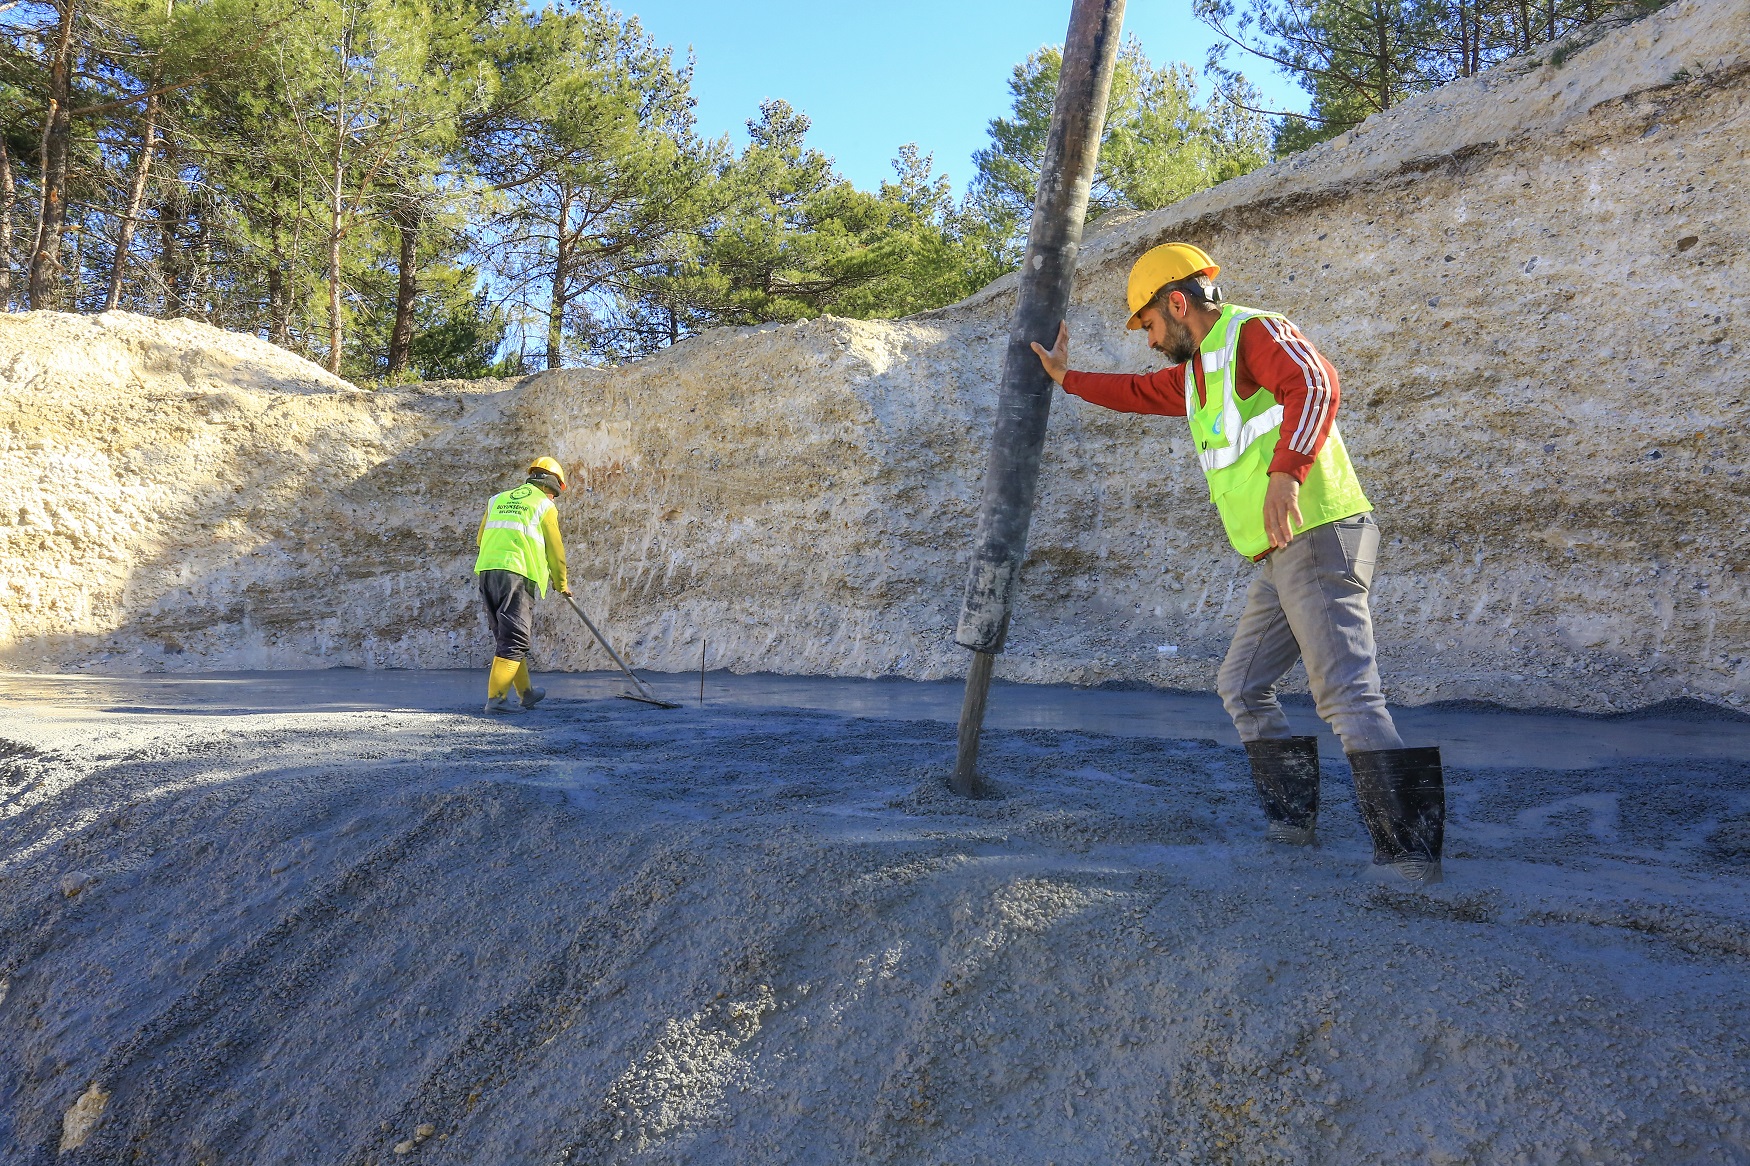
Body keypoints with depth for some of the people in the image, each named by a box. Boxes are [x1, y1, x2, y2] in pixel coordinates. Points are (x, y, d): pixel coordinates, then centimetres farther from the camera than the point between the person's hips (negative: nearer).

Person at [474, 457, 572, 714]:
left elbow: (481, 539, 23)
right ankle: (496, 698, -11)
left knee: (505, 635, 14)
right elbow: (555, 550, 9)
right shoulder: (545, 506, 6)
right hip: (517, 574, -6)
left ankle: (526, 693, 26)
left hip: (486, 570, 6)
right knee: (514, 639, -4)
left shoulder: (498, 500, 21)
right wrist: (561, 584, 23)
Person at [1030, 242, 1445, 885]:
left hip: (1319, 539, -10)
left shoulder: (1253, 332, -6)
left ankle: (1409, 851, -13)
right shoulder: (1196, 370, 23)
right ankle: (1294, 819, 19)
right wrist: (1066, 377, 43)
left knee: (1348, 694, -15)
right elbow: (1138, 392, 41)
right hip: (1283, 558, 10)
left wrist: (1285, 471, -38)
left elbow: (1315, 383, -26)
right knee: (1242, 686, 13)